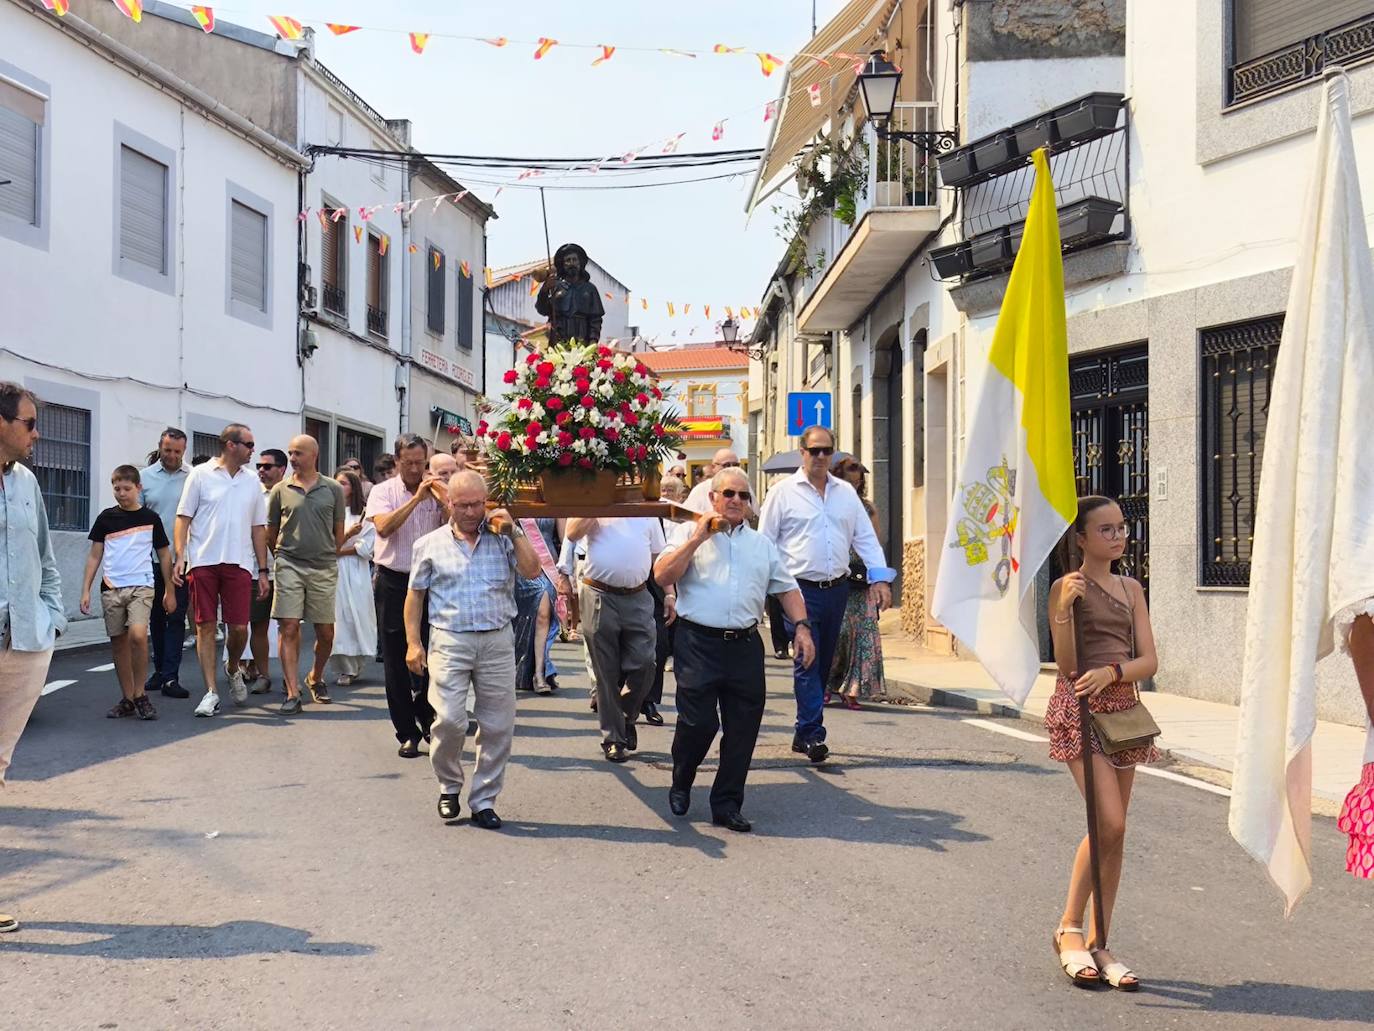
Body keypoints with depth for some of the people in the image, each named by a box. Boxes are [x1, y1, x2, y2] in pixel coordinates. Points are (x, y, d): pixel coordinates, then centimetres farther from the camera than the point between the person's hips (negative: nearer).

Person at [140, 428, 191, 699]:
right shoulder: (145, 477, 5)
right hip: (152, 560, 3)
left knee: (176, 618, -3)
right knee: (156, 617, 13)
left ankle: (170, 677, -2)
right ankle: (159, 670, 26)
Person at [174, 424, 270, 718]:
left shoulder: (252, 482, 13)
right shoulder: (201, 475, 3)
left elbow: (258, 529, 15)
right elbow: (183, 518, 1)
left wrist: (263, 570, 11)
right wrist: (180, 557, -10)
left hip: (239, 564, 2)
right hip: (203, 562, -2)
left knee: (239, 627, -2)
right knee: (205, 627, 0)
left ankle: (233, 669, 28)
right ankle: (211, 693, 6)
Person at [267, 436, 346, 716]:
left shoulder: (333, 489, 5)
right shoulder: (280, 490, 4)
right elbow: (271, 533, 13)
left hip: (324, 569, 1)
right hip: (289, 566, -1)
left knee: (326, 632, 7)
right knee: (289, 629, -7)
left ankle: (315, 679, 31)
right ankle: (293, 694, -6)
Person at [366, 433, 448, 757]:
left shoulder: (438, 493, 7)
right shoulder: (384, 491, 2)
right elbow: (384, 526, -16)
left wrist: (442, 500, -15)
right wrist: (416, 499, -18)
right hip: (393, 582, -1)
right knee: (396, 661, 4)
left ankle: (426, 719, 23)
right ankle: (408, 733, 13)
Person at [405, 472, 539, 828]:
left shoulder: (502, 540, 8)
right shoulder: (430, 544, 7)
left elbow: (532, 571, -4)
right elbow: (415, 596, 10)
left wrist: (514, 531, -6)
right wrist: (413, 642, 2)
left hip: (497, 641, 1)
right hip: (449, 641, -1)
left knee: (498, 726, 3)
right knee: (450, 721, -11)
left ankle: (483, 799, 16)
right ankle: (449, 787, 15)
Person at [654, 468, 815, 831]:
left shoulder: (761, 543, 20)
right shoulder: (689, 532, 7)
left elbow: (787, 588, 18)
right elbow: (663, 576, -7)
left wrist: (802, 627, 4)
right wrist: (698, 538, -9)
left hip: (745, 646, 4)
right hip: (699, 642, -4)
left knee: (743, 728, 2)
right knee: (698, 722, -9)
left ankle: (727, 805, 15)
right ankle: (680, 785, 19)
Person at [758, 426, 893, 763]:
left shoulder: (846, 492, 12)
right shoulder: (783, 492, 0)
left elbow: (865, 537, 12)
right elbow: (764, 542, 0)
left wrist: (880, 578, 2)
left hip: (837, 589, 5)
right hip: (801, 590, -5)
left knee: (823, 663, 10)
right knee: (807, 662, -10)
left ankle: (804, 733, 19)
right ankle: (813, 734, -9)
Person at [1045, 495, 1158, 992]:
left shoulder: (1131, 589, 11)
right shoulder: (1066, 587, -5)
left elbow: (1149, 660, 3)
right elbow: (1067, 666, -11)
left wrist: (1112, 672, -17)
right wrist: (1065, 607, -23)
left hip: (1122, 709, 6)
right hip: (1078, 709, -6)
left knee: (1114, 833, 6)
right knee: (1109, 824, -16)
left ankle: (1097, 944, 15)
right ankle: (1069, 928, 2)